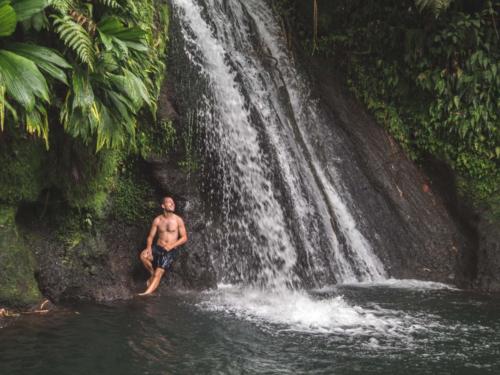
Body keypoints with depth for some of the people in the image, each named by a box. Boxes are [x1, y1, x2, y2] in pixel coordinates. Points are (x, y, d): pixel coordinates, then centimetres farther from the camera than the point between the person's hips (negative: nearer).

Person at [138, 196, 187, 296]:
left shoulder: (178, 220, -2)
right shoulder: (157, 220, 3)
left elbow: (184, 237, -1)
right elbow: (151, 236, 6)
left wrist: (171, 246, -14)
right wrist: (149, 247, -14)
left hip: (171, 250, -2)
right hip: (158, 247, 3)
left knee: (159, 272, -18)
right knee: (143, 255, -26)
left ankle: (147, 293, -22)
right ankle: (152, 274, -2)